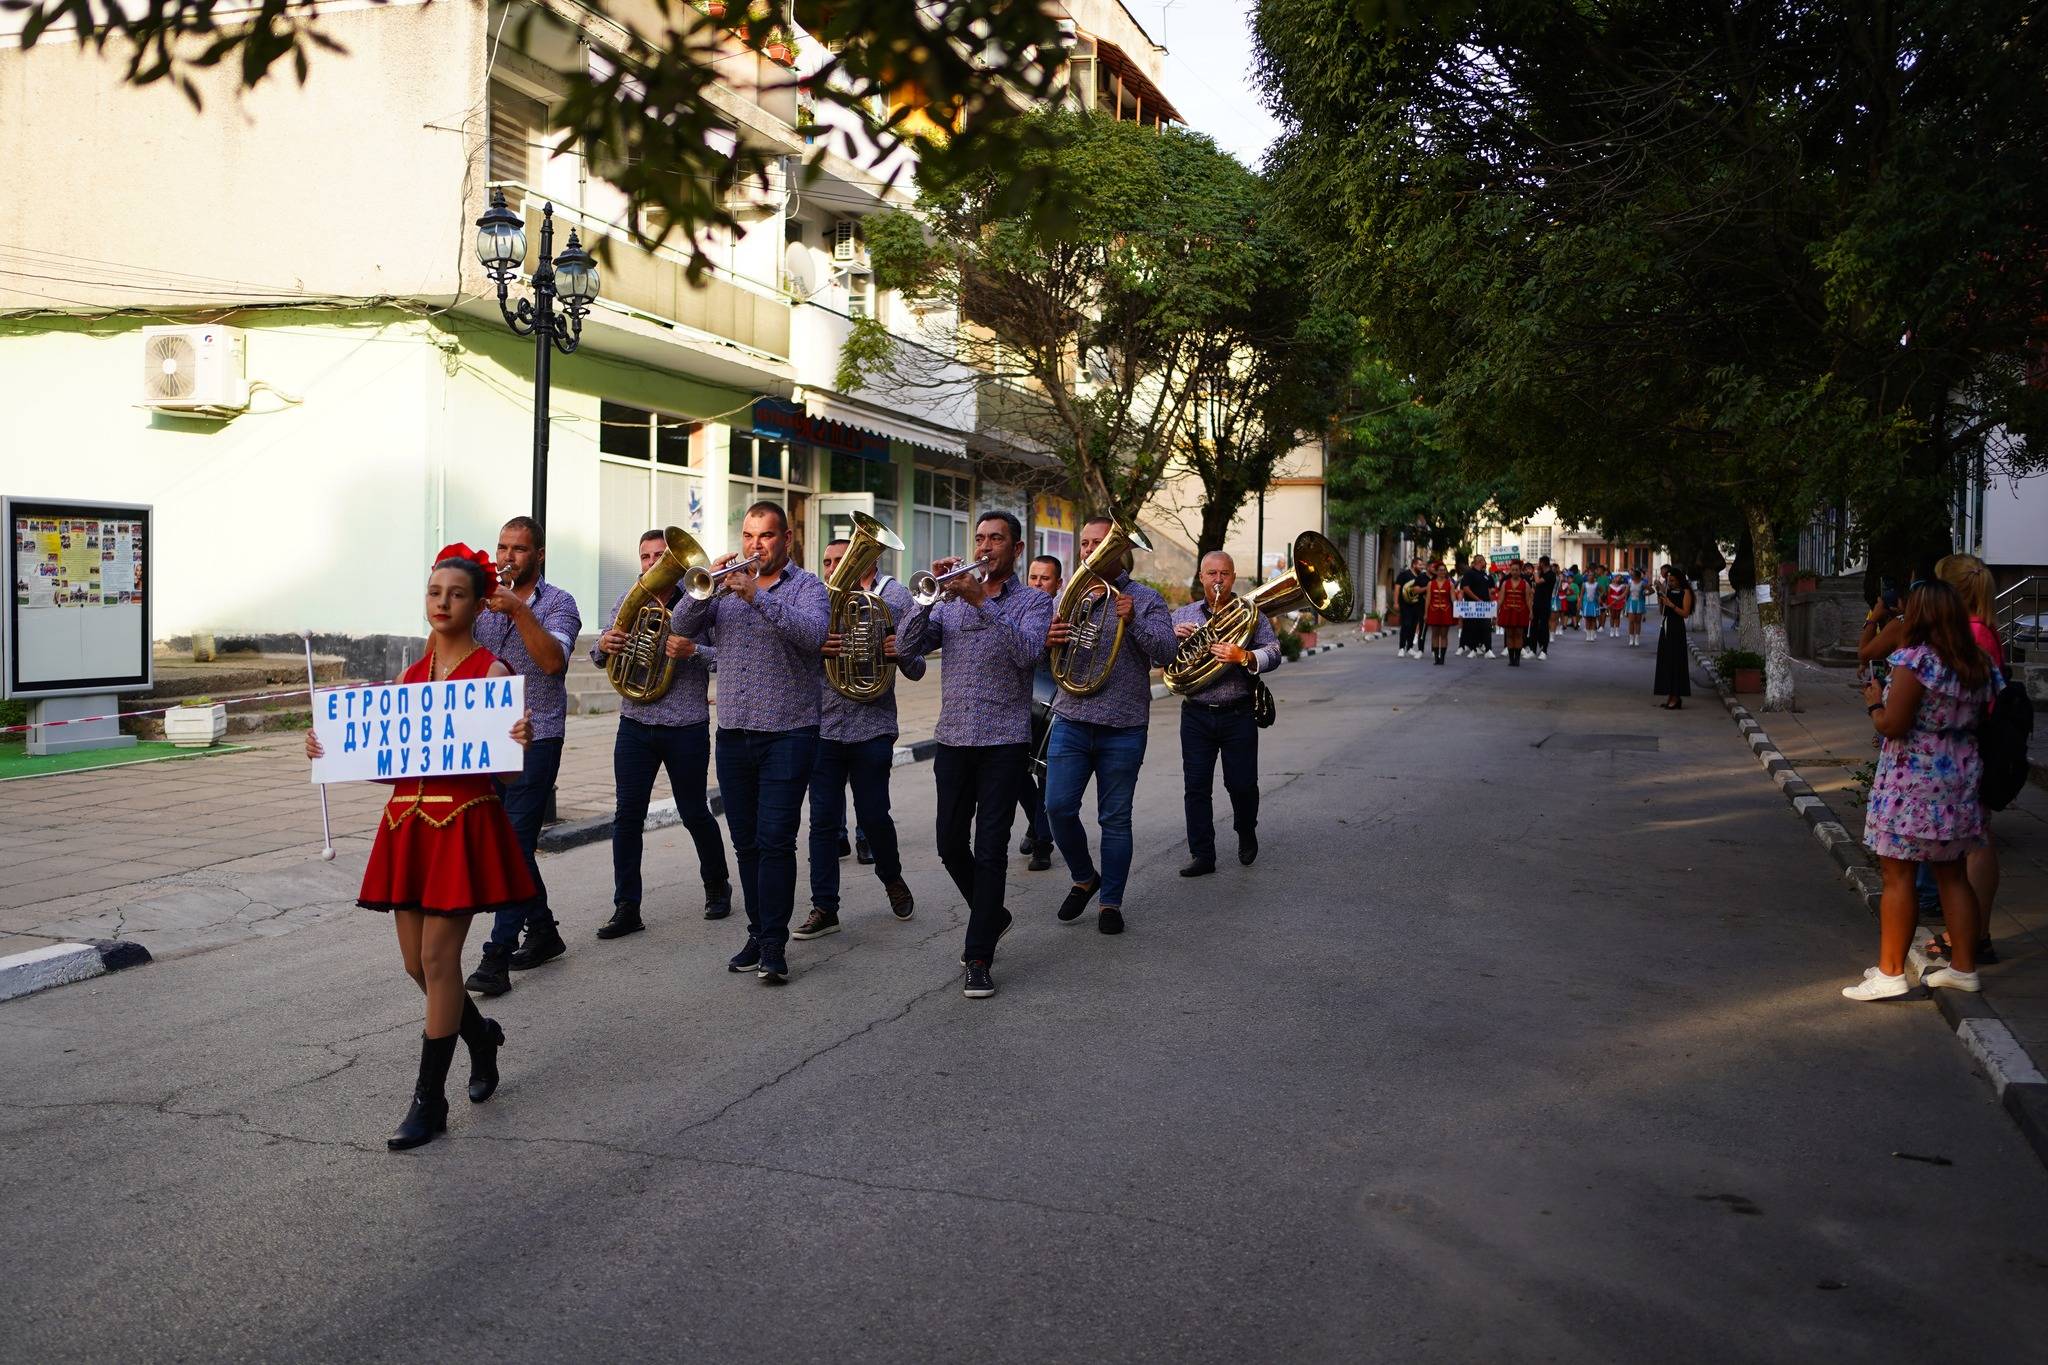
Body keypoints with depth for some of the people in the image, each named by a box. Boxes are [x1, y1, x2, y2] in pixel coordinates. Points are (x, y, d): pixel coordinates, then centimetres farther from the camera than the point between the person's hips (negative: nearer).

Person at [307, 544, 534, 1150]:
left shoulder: (492, 672, -6)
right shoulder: (412, 673, 12)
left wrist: (521, 742, -30)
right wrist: (332, 753, 4)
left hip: (465, 823, -6)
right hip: (408, 821, 7)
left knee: (437, 956, -6)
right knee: (416, 960, 10)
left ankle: (429, 1102, 5)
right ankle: (481, 1035, 38)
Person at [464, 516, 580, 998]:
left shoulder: (557, 604, -2)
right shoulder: (486, 600, 13)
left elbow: (553, 660, -19)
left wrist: (519, 609, -25)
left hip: (535, 740, -6)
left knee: (516, 843, -11)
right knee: (509, 842, 12)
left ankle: (498, 956, -11)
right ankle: (543, 931, 27)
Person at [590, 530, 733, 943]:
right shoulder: (627, 602, 8)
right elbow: (600, 658, 11)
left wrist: (693, 652, -26)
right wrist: (603, 645, -12)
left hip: (686, 727, -3)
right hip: (635, 724, 3)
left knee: (694, 813, 9)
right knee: (627, 815, 0)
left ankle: (717, 886, 32)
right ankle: (626, 908, 6)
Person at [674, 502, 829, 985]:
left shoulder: (806, 586, 0)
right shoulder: (726, 583, 12)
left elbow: (813, 633, -19)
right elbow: (683, 627, 0)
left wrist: (757, 595, -26)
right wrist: (707, 588, -16)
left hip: (787, 733, -4)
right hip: (733, 733, 5)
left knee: (775, 841, -9)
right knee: (746, 843, 10)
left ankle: (774, 945, -4)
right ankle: (758, 933, 20)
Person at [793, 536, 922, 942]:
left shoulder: (892, 598, 3)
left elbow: (916, 671, 5)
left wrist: (903, 651, -18)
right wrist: (815, 647, -22)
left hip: (873, 728, -1)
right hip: (823, 726, 2)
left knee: (874, 816, 5)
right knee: (824, 820, 2)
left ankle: (892, 879, 33)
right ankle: (825, 909, 9)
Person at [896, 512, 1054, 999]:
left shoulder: (1033, 601, 1)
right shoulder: (951, 599, 11)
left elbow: (1027, 652, -19)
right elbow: (906, 647, -1)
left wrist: (980, 602, -24)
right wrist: (932, 596, -13)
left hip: (1004, 742, -4)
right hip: (953, 739, 4)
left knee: (990, 851, -4)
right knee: (950, 846, 9)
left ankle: (979, 958, 2)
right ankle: (993, 916, 34)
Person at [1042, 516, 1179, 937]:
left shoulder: (1145, 600, 1)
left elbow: (1169, 653, -10)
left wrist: (1134, 621, -26)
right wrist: (1048, 640, -13)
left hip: (1123, 728, -2)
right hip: (1070, 722, 2)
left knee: (1115, 819, 4)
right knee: (1059, 808, -4)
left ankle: (1111, 901, 17)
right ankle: (1084, 879, 21)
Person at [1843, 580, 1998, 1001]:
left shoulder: (1914, 661, -16)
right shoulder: (1980, 664, 7)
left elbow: (1892, 726, -18)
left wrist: (1874, 702, 0)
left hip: (1913, 782, -8)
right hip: (1962, 778, 8)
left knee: (1897, 875, -2)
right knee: (1953, 874, 15)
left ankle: (1890, 973, 0)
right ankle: (1963, 967, 22)